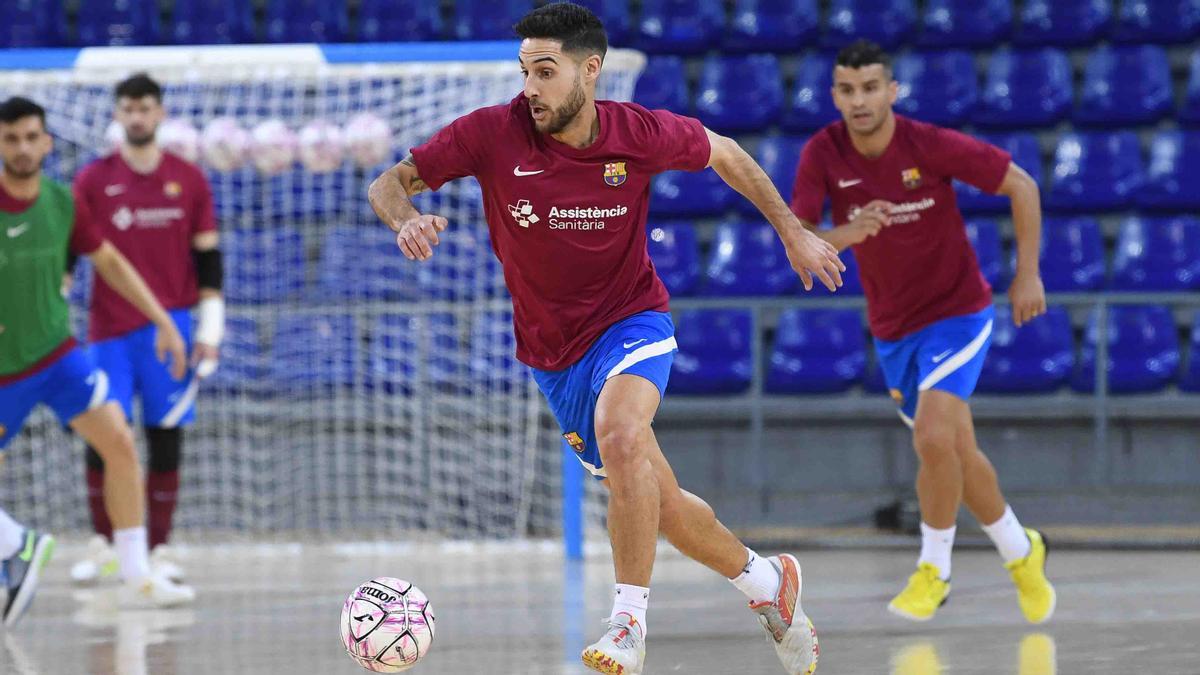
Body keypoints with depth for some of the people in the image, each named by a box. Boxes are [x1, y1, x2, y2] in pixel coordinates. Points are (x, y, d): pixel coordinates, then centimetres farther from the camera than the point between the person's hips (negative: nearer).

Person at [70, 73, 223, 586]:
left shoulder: (189, 180, 5)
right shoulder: (93, 180, 3)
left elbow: (208, 258, 8)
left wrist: (211, 329, 2)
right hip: (109, 329, 0)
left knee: (166, 439, 0)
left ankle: (159, 549, 5)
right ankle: (100, 547, 5)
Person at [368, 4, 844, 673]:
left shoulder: (641, 134, -13)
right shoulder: (494, 133, -15)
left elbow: (724, 154, 8)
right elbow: (389, 183, -10)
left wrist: (794, 232, 7)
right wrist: (408, 220, -33)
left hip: (633, 322, -3)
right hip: (554, 354, 3)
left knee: (619, 433, -35)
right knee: (658, 507, 9)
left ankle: (630, 621, -30)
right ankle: (767, 581, 34)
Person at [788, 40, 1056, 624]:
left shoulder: (932, 146, -20)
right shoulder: (823, 154, -12)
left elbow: (1022, 186, -9)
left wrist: (1028, 274, -12)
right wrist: (843, 235, -40)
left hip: (956, 314, -4)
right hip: (892, 329, 4)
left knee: (933, 439, -23)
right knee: (959, 454, 13)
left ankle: (933, 569, -4)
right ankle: (1021, 553, 35)